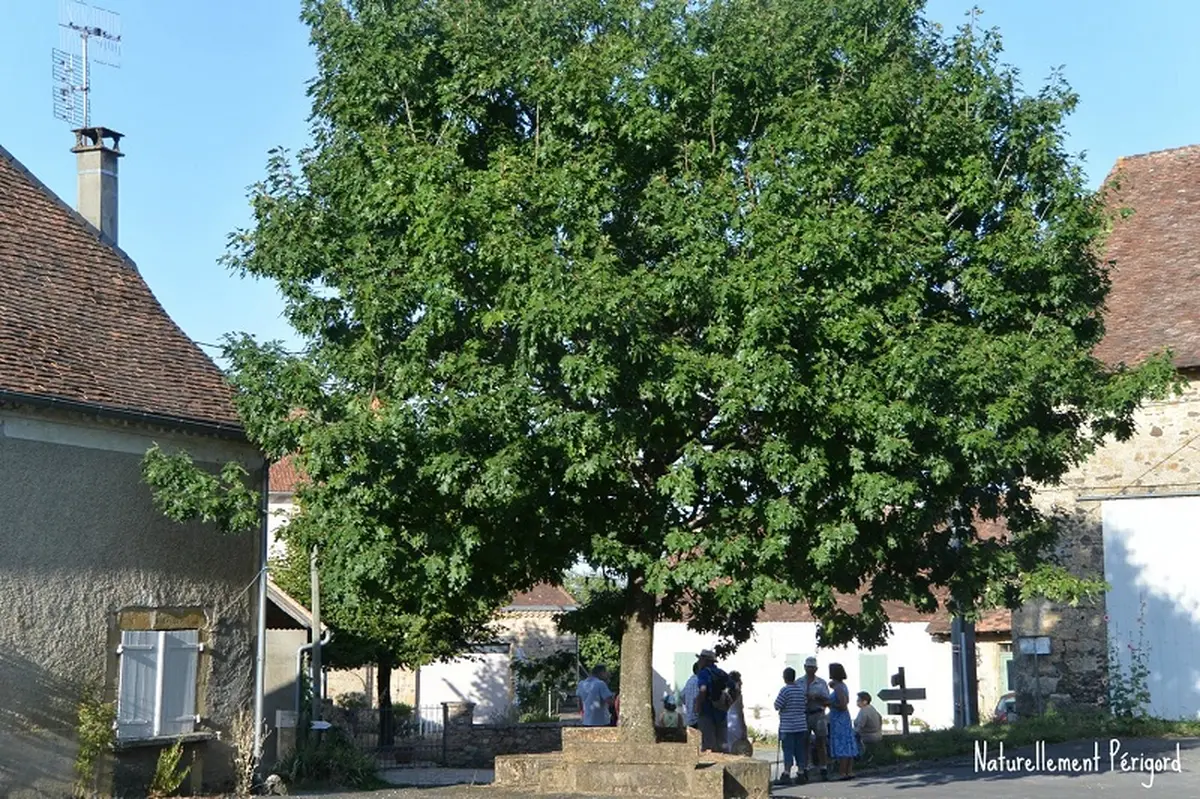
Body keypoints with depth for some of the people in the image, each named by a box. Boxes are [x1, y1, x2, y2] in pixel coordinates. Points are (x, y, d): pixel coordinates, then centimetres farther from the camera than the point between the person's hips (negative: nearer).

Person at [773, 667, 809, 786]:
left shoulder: (785, 690, -12)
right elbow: (805, 706, 14)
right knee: (800, 750, 10)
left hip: (787, 726, -6)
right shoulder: (801, 690, 8)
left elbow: (777, 706, -10)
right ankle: (801, 773, 13)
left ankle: (786, 775, -8)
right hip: (801, 725, 6)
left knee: (788, 750, -6)